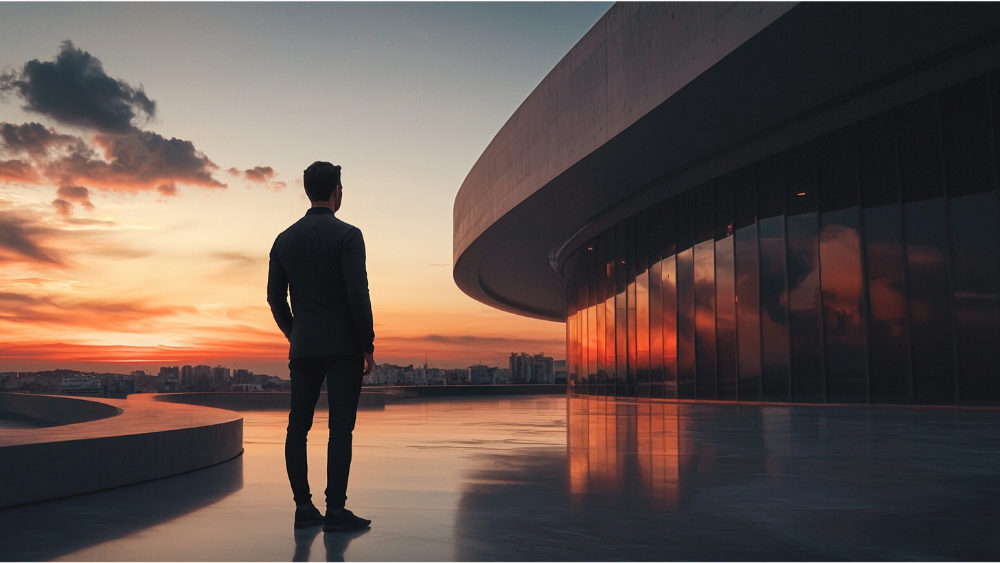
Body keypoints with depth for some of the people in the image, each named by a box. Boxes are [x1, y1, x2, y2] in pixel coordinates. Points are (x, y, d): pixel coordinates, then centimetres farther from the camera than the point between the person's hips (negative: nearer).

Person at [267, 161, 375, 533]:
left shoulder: (284, 239, 10)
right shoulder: (347, 235, -7)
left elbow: (275, 297, 12)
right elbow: (358, 295, -14)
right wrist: (368, 347, -6)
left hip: (302, 348, 5)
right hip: (343, 348, -5)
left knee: (298, 428, 9)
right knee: (340, 428, -3)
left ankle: (303, 509, 13)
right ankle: (335, 511, -2)